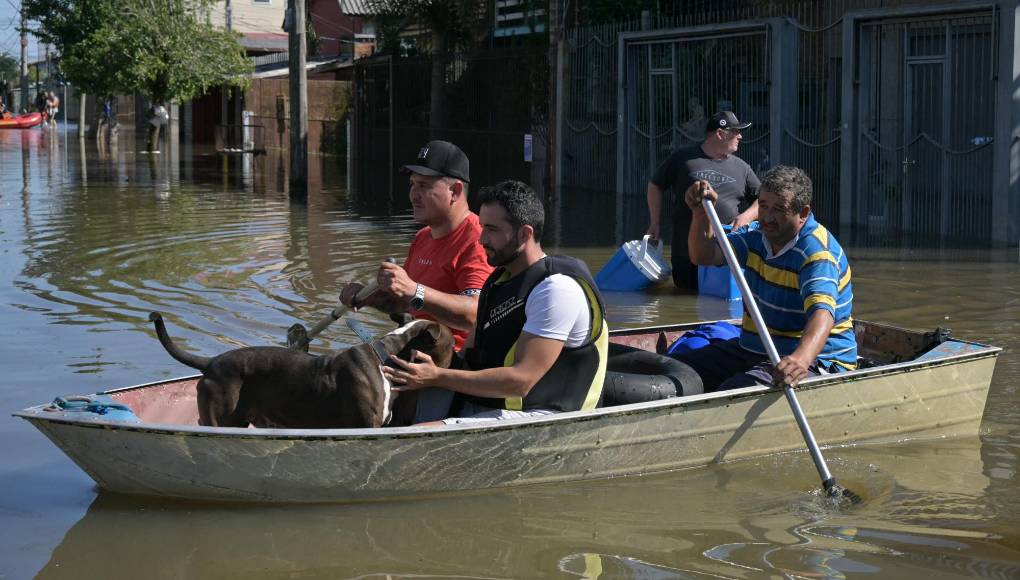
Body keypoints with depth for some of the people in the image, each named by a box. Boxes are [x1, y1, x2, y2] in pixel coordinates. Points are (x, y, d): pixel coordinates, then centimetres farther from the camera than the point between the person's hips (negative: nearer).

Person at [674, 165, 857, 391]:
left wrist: (801, 358, -57)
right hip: (751, 350, 8)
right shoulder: (758, 235, 6)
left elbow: (822, 313, -37)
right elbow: (704, 256, 5)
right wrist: (701, 213, -14)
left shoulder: (818, 253, -21)